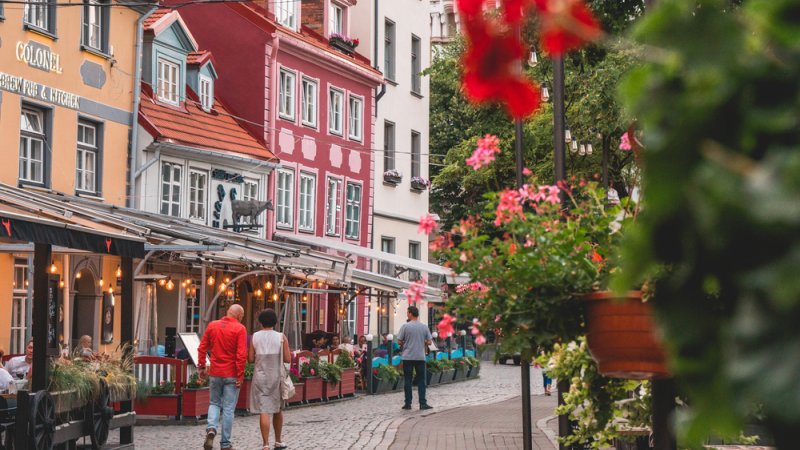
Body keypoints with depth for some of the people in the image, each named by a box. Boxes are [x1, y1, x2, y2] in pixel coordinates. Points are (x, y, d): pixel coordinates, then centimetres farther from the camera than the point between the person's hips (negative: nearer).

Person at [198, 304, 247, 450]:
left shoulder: (212, 326, 4)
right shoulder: (239, 329, -10)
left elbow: (202, 349, 5)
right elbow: (241, 354, -15)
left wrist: (201, 367, 14)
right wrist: (240, 376, -11)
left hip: (215, 373, 3)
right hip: (231, 375, -3)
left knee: (215, 403, 20)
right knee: (228, 409, 5)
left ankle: (211, 428, -6)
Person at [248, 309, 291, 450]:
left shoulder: (255, 337, -1)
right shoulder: (281, 337, -4)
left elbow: (250, 359, -2)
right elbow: (288, 359, -5)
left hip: (260, 377, 0)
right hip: (276, 376, 0)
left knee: (264, 411, -3)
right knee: (277, 410, 17)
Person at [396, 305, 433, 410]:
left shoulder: (405, 326, -7)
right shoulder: (424, 327, 2)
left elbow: (399, 341, -6)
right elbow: (429, 342, 3)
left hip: (408, 357, -2)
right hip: (420, 357, 2)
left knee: (408, 381, 5)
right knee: (421, 381, 6)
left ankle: (408, 403, 6)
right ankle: (423, 403, 2)